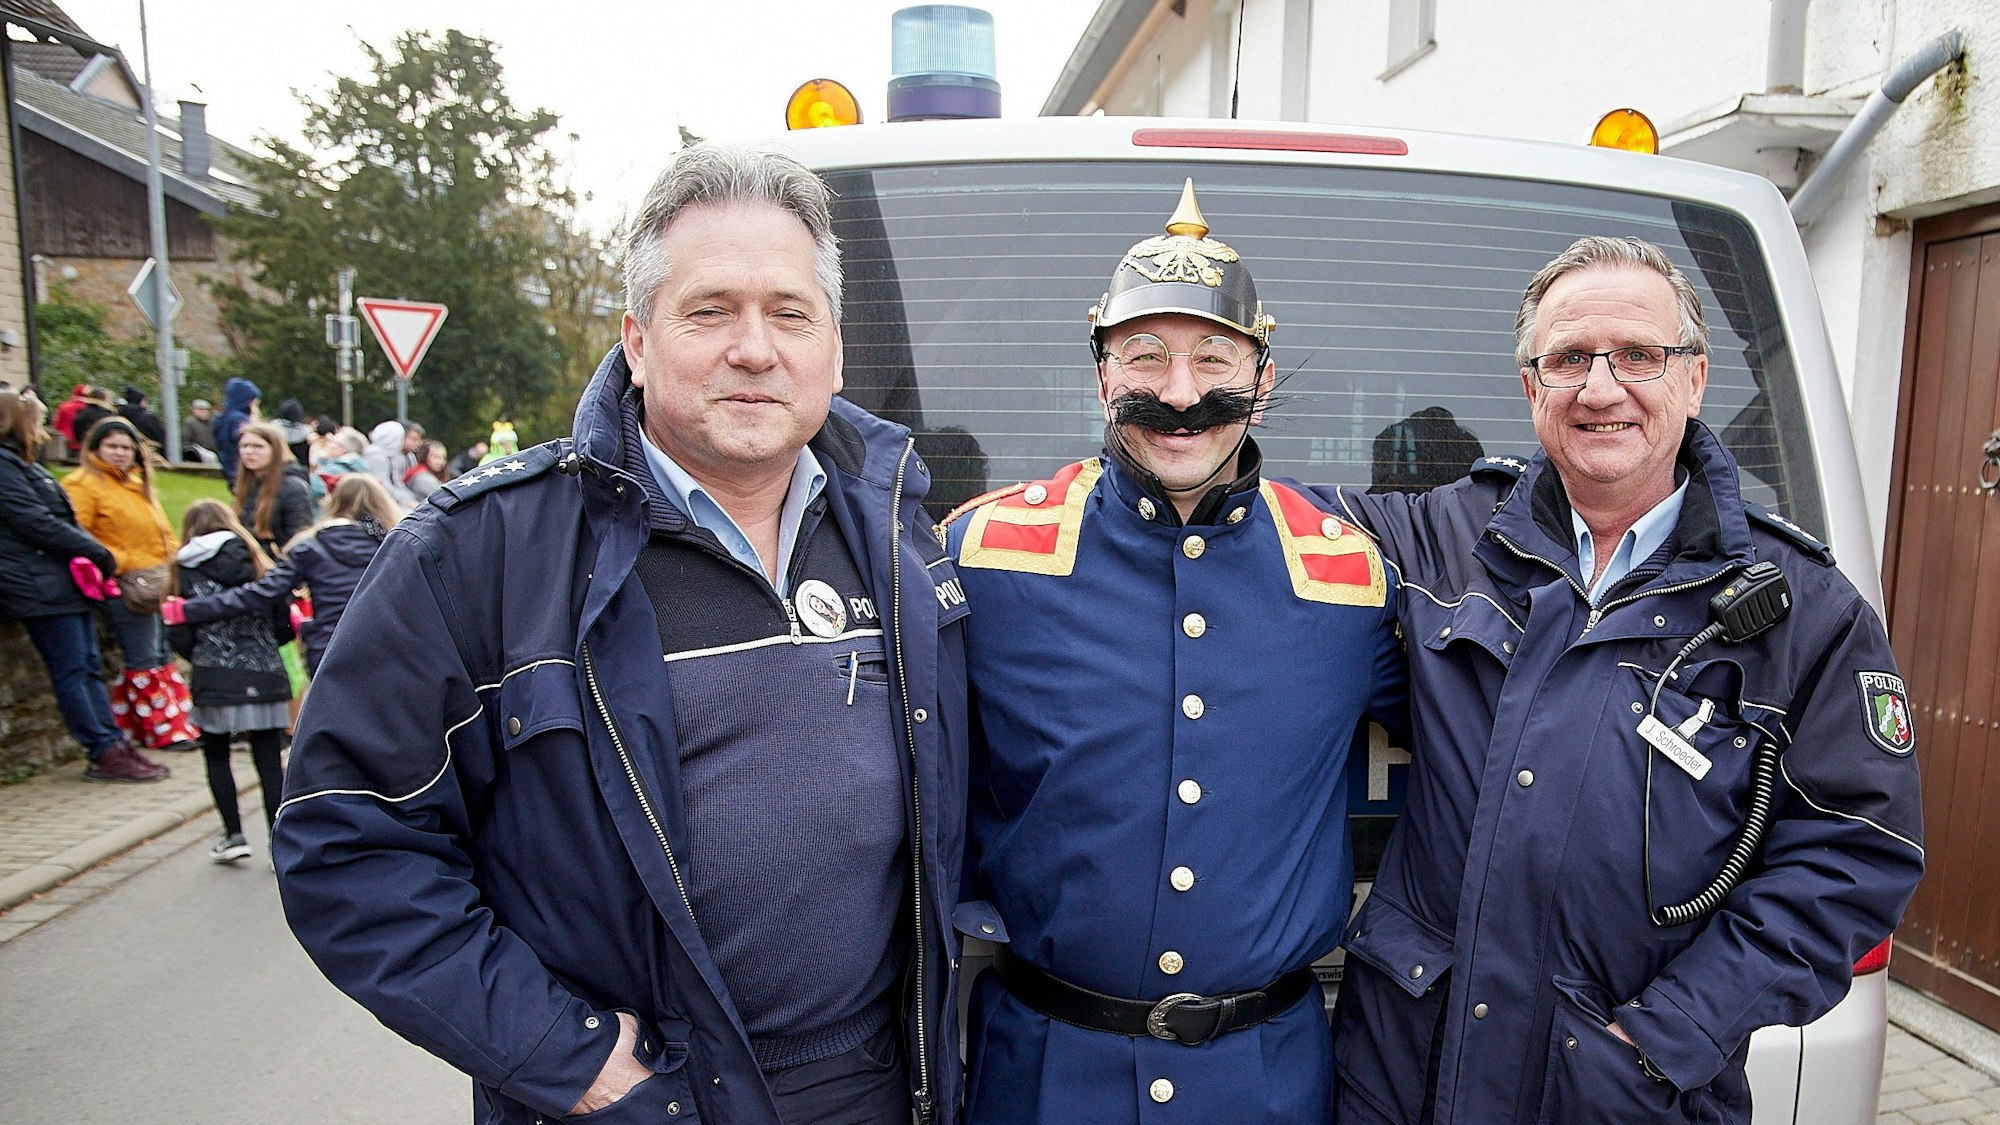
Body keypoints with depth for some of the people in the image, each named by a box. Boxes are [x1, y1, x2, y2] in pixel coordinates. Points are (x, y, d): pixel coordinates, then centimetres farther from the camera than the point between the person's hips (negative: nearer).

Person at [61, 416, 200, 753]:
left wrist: (174, 557, 11)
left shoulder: (137, 483, 21)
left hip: (158, 582, 8)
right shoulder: (83, 483, -4)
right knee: (145, 662, -3)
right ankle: (166, 731, 3)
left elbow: (162, 531, 26)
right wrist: (116, 562, -19)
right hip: (125, 586, -8)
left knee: (162, 656, 10)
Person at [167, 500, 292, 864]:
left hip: (216, 680, -1)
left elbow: (182, 638, -3)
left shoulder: (188, 571, 1)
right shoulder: (257, 564, 5)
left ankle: (234, 834, 12)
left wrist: (204, 656, 16)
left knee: (216, 756, 16)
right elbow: (285, 625, 3)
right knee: (268, 759, 5)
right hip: (263, 677, 1)